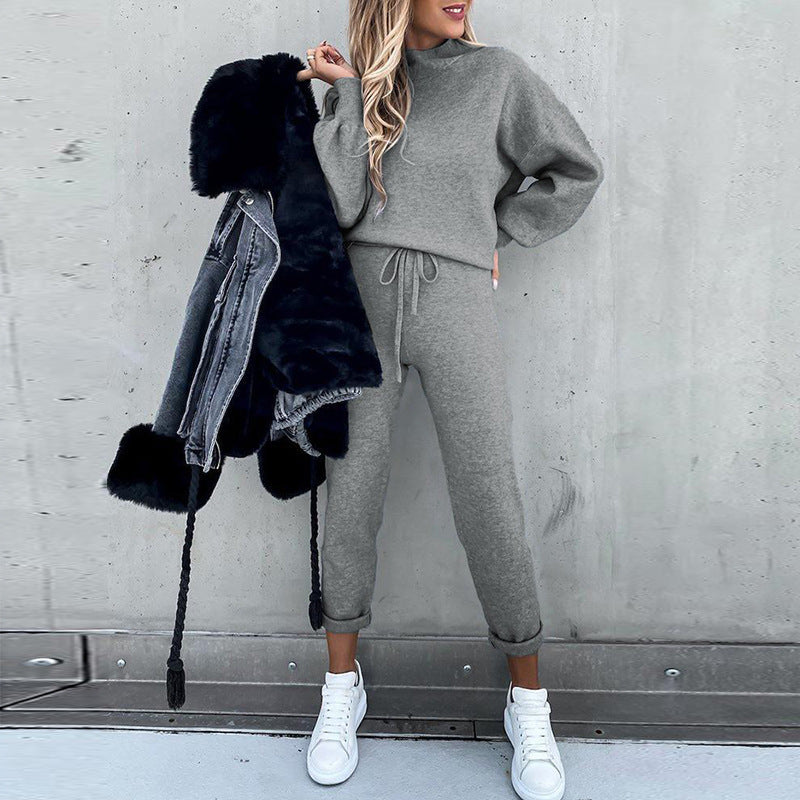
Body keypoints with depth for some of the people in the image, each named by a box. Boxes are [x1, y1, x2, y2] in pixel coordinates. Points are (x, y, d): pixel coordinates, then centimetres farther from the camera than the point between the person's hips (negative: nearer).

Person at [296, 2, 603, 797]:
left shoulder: (497, 73, 10)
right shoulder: (359, 85, 14)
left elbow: (576, 171, 13)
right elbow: (337, 203, -2)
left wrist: (492, 235, 8)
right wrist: (351, 89, -1)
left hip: (455, 300, -1)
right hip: (361, 295, 2)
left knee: (490, 505, -5)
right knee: (350, 496, 3)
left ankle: (528, 706, 14)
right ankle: (342, 688, 21)